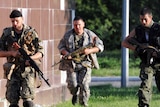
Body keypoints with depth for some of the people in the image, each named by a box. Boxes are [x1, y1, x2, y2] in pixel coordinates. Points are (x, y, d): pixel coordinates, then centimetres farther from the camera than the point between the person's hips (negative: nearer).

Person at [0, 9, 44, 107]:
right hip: (13, 71, 2)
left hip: (28, 70, -2)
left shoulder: (31, 33, 0)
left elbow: (40, 53, 1)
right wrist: (12, 53, -11)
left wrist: (31, 57, -19)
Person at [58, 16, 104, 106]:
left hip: (85, 63, -1)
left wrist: (90, 50, -15)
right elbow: (61, 46, 12)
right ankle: (75, 94, 27)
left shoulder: (90, 34, 2)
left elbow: (100, 46, 2)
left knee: (84, 85, -13)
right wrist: (66, 53, -9)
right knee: (72, 84, -8)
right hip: (71, 64, 1)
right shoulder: (68, 35, 6)